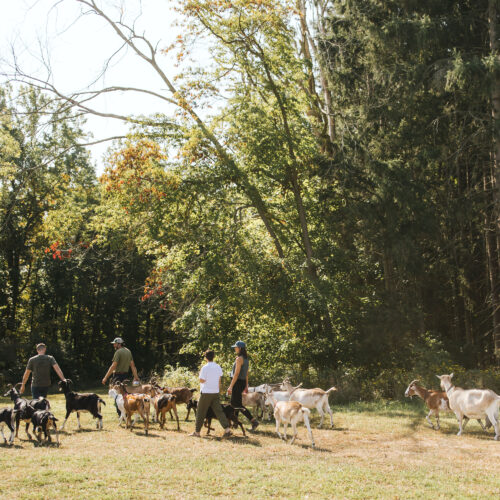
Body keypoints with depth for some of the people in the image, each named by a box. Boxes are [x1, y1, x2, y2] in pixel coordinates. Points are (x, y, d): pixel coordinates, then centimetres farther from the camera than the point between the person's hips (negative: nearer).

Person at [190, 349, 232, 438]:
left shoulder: (205, 367, -12)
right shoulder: (218, 367, 7)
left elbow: (201, 380, -13)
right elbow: (219, 381, 12)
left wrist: (200, 373, 5)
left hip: (206, 393, -5)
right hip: (216, 393, 5)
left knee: (200, 413, 5)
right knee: (219, 411, 3)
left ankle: (197, 432, 11)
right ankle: (227, 429, -9)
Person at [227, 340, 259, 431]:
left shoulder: (239, 359, -16)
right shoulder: (245, 358, 12)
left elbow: (236, 373, -20)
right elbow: (247, 373, 16)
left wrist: (230, 386, -20)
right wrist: (246, 385, 22)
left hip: (238, 382, -9)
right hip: (243, 382, 9)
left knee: (237, 404, -6)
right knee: (233, 403, 16)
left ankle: (253, 421, -11)